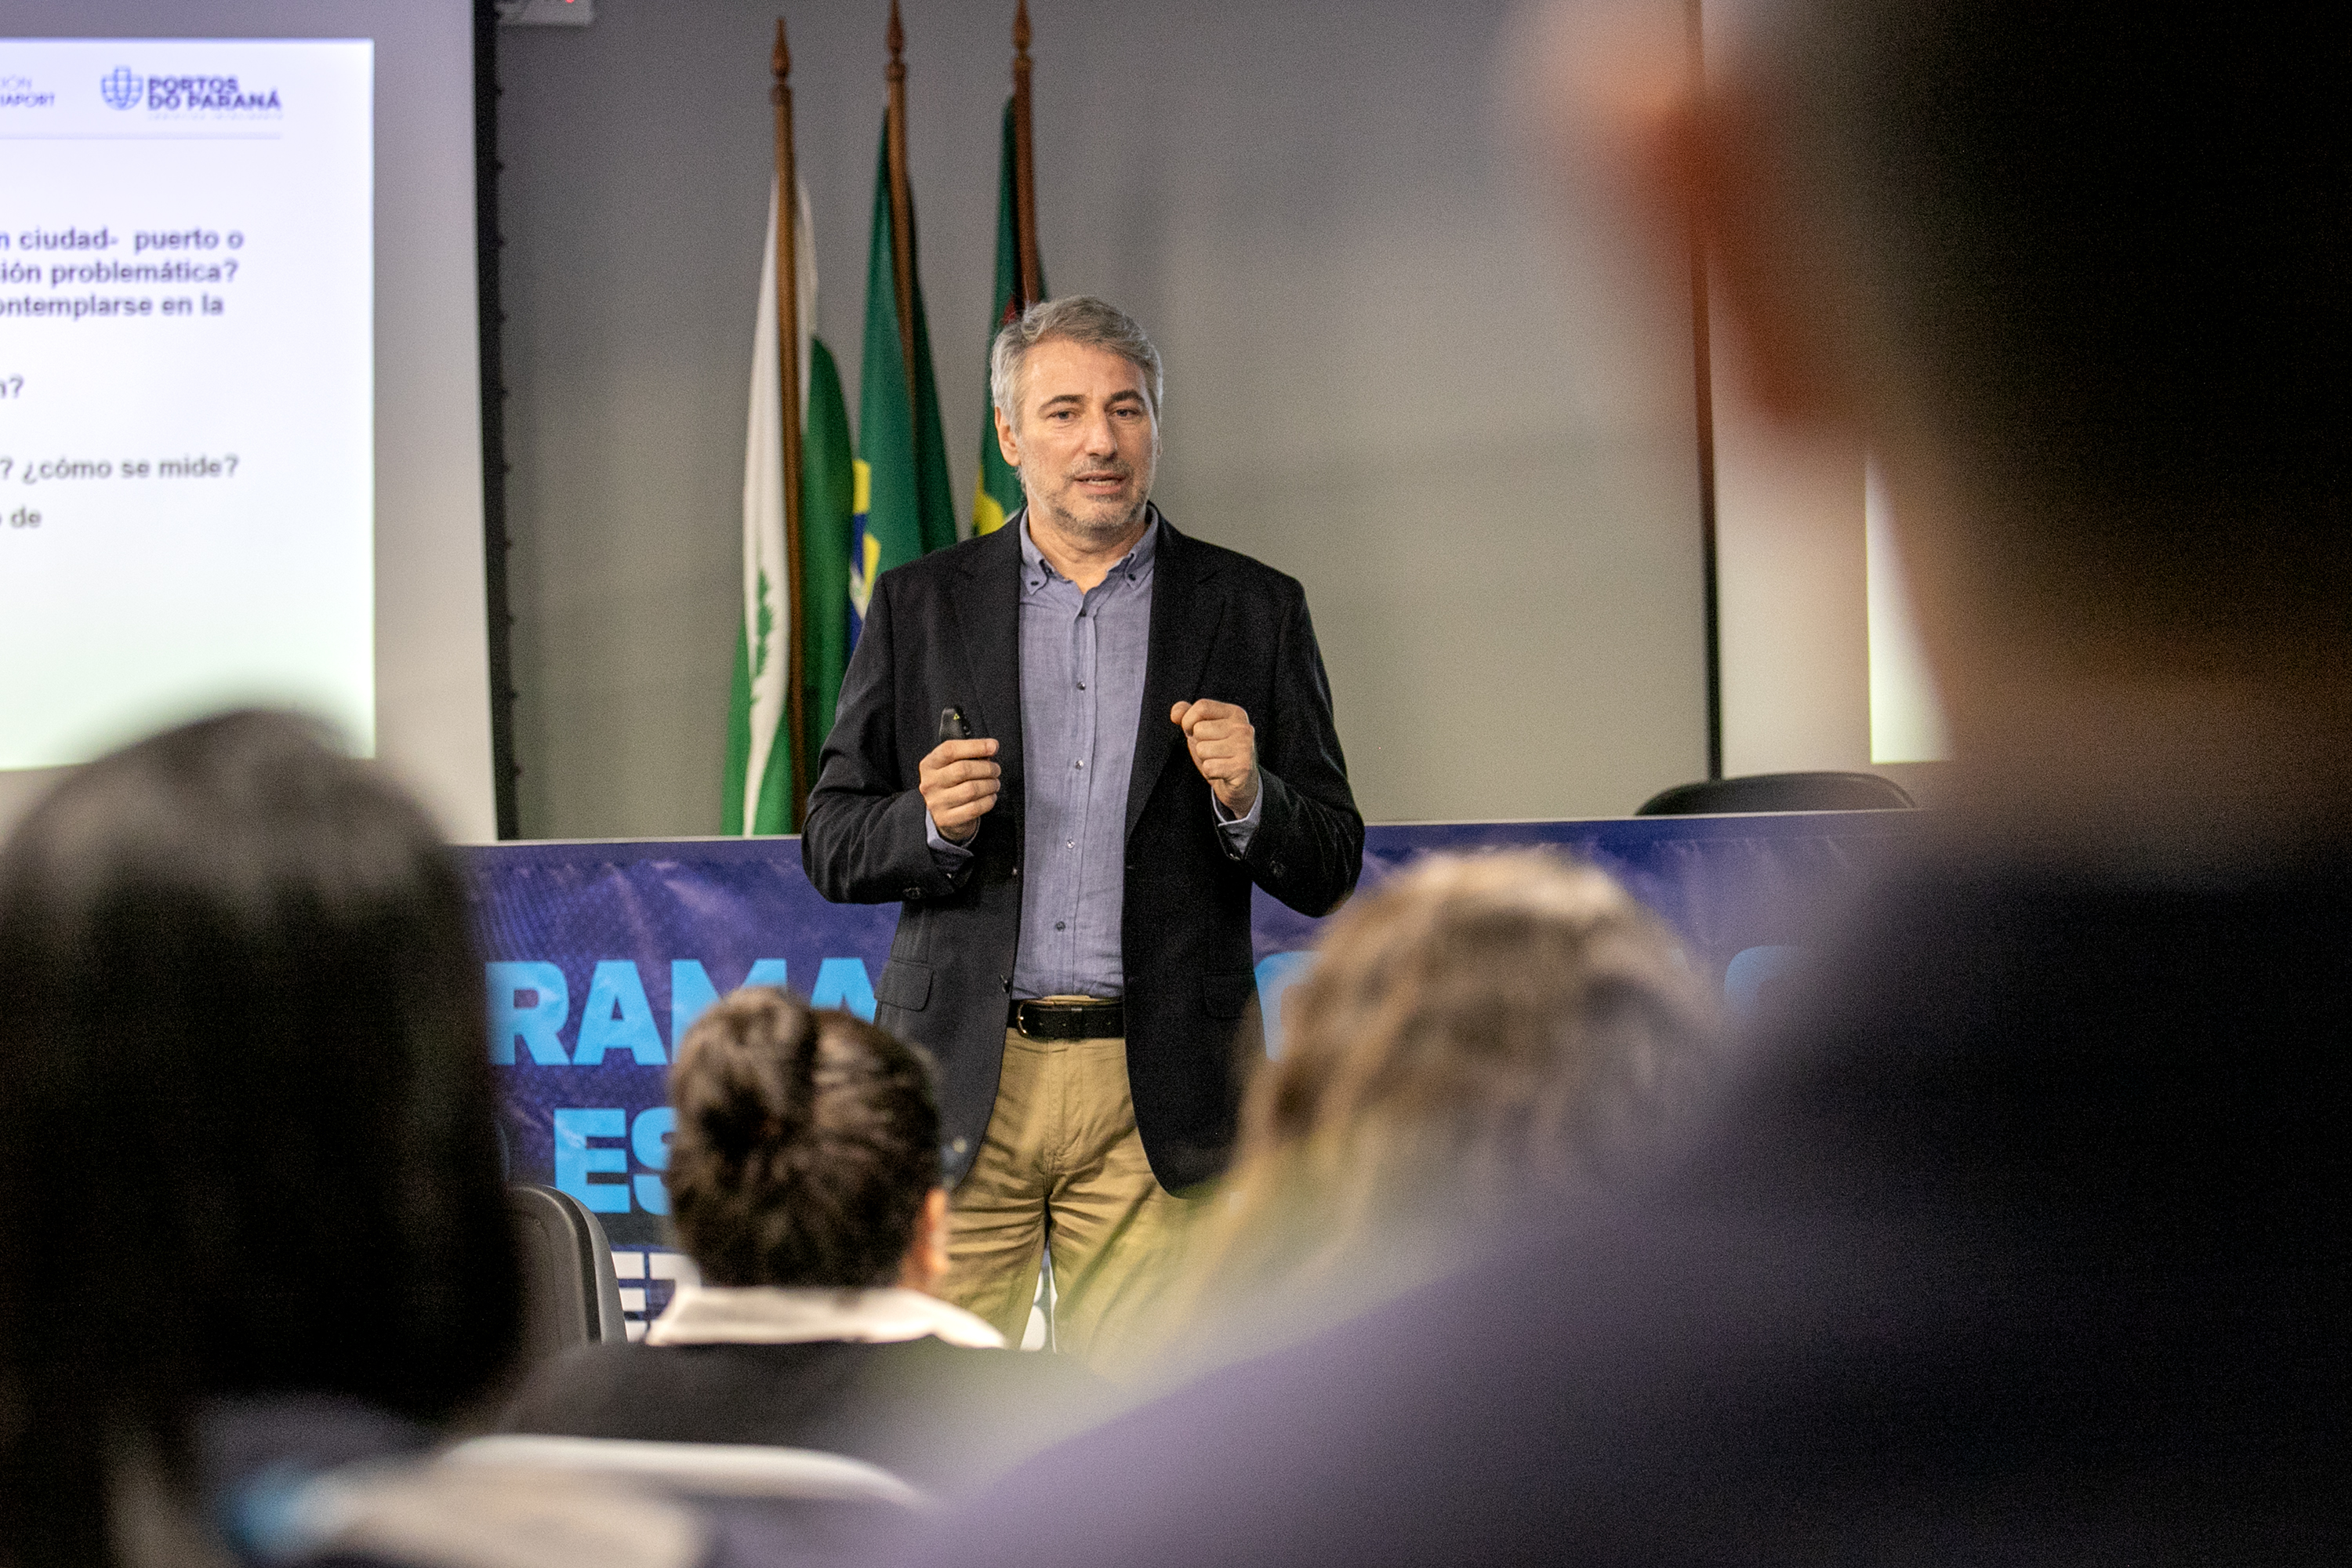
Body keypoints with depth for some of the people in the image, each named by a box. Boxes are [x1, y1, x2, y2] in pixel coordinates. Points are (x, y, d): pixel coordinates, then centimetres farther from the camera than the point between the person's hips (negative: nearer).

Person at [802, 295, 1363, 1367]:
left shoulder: (1253, 612, 8)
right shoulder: (919, 606, 9)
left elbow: (1328, 869, 7)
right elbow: (832, 845, 9)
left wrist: (1245, 798, -14)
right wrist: (930, 824, -11)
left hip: (1159, 1096, 0)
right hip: (963, 1081, 1)